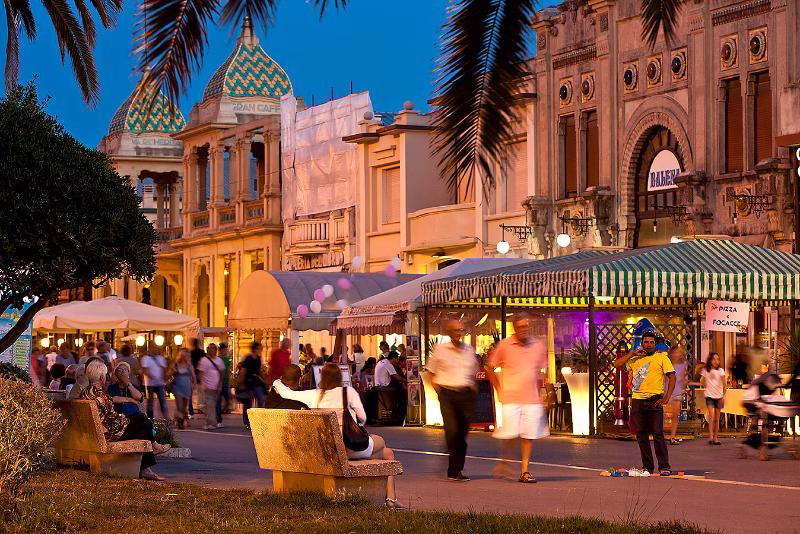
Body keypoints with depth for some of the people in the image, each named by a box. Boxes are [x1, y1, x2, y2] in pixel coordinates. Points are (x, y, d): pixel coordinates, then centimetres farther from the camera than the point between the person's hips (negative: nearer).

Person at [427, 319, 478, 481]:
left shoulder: (469, 350, 13)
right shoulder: (440, 349, 3)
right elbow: (432, 372, 10)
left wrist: (474, 390, 12)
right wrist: (438, 389, -1)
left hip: (466, 394, 4)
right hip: (447, 393, -4)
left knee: (462, 432, 3)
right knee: (452, 430, -18)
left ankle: (454, 471, 12)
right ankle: (456, 470, -12)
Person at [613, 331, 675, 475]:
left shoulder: (661, 357, 6)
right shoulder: (634, 359, 17)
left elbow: (672, 377, 1)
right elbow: (617, 364, 10)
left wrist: (666, 398, -9)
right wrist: (633, 353, 3)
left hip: (654, 400, -4)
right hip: (637, 401, 4)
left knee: (657, 434, -11)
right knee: (641, 436, 6)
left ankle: (664, 467, -9)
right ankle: (647, 466, 12)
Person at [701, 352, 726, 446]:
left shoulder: (720, 371, 3)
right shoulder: (705, 371, 4)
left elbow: (724, 384, -1)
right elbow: (702, 384, 12)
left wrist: (723, 396, -8)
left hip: (718, 396, 1)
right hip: (709, 395, -1)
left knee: (717, 418, 5)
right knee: (712, 416, -17)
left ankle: (715, 438, 12)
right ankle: (711, 437, -19)